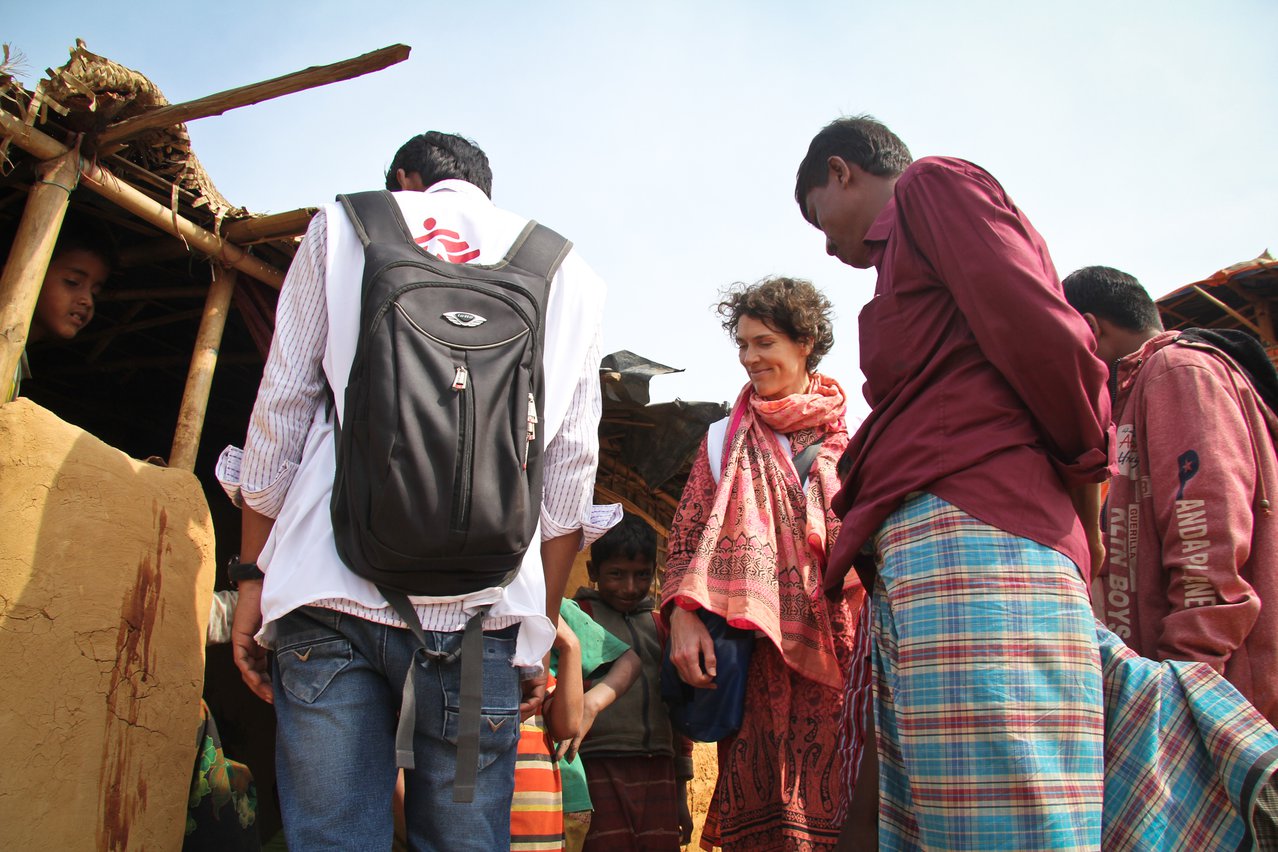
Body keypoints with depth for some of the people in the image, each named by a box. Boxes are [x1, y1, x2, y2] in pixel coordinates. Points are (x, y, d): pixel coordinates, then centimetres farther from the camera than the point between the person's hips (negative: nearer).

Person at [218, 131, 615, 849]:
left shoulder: (341, 227, 15)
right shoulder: (570, 275, 16)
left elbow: (281, 409, 9)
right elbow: (571, 465, 11)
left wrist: (253, 574, 14)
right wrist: (543, 627, 14)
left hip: (331, 593, 0)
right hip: (481, 608, 1)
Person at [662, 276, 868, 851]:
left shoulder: (855, 440, 13)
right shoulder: (725, 442, 15)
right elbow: (685, 539, 9)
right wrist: (683, 615, -8)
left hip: (842, 651, 0)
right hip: (758, 651, 0)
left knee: (838, 798, -3)